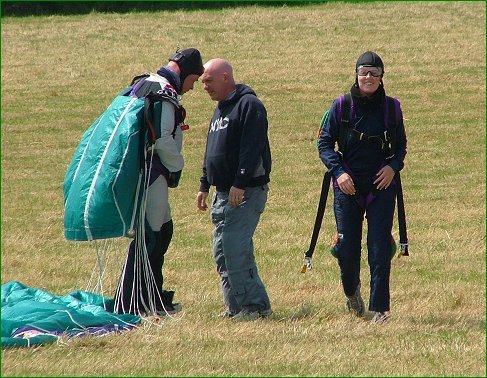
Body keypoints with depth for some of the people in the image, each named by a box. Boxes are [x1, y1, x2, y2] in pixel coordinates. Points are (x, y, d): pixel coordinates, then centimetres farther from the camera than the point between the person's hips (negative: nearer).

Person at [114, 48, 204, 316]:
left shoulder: (143, 84, 17)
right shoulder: (165, 93, -15)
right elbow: (163, 140, -21)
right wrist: (177, 166, -5)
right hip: (152, 172, -10)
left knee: (163, 230, 18)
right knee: (150, 235, -7)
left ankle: (153, 297, 24)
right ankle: (130, 303, -7)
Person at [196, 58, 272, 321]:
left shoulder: (248, 105, -11)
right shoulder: (221, 109, 20)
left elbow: (251, 149, -20)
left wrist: (240, 184, -24)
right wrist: (204, 186, 24)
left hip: (246, 192, -10)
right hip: (223, 192, 10)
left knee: (235, 249, -14)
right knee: (221, 252, 8)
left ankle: (255, 305, -11)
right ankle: (237, 306, 13)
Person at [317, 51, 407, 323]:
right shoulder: (341, 106, -1)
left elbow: (401, 144, 13)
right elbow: (324, 143, 1)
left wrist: (393, 166, -7)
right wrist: (339, 171, -14)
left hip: (382, 186, 0)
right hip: (348, 186, 0)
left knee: (380, 250, -6)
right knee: (347, 248, 3)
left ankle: (380, 308, -2)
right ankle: (351, 291, 33)